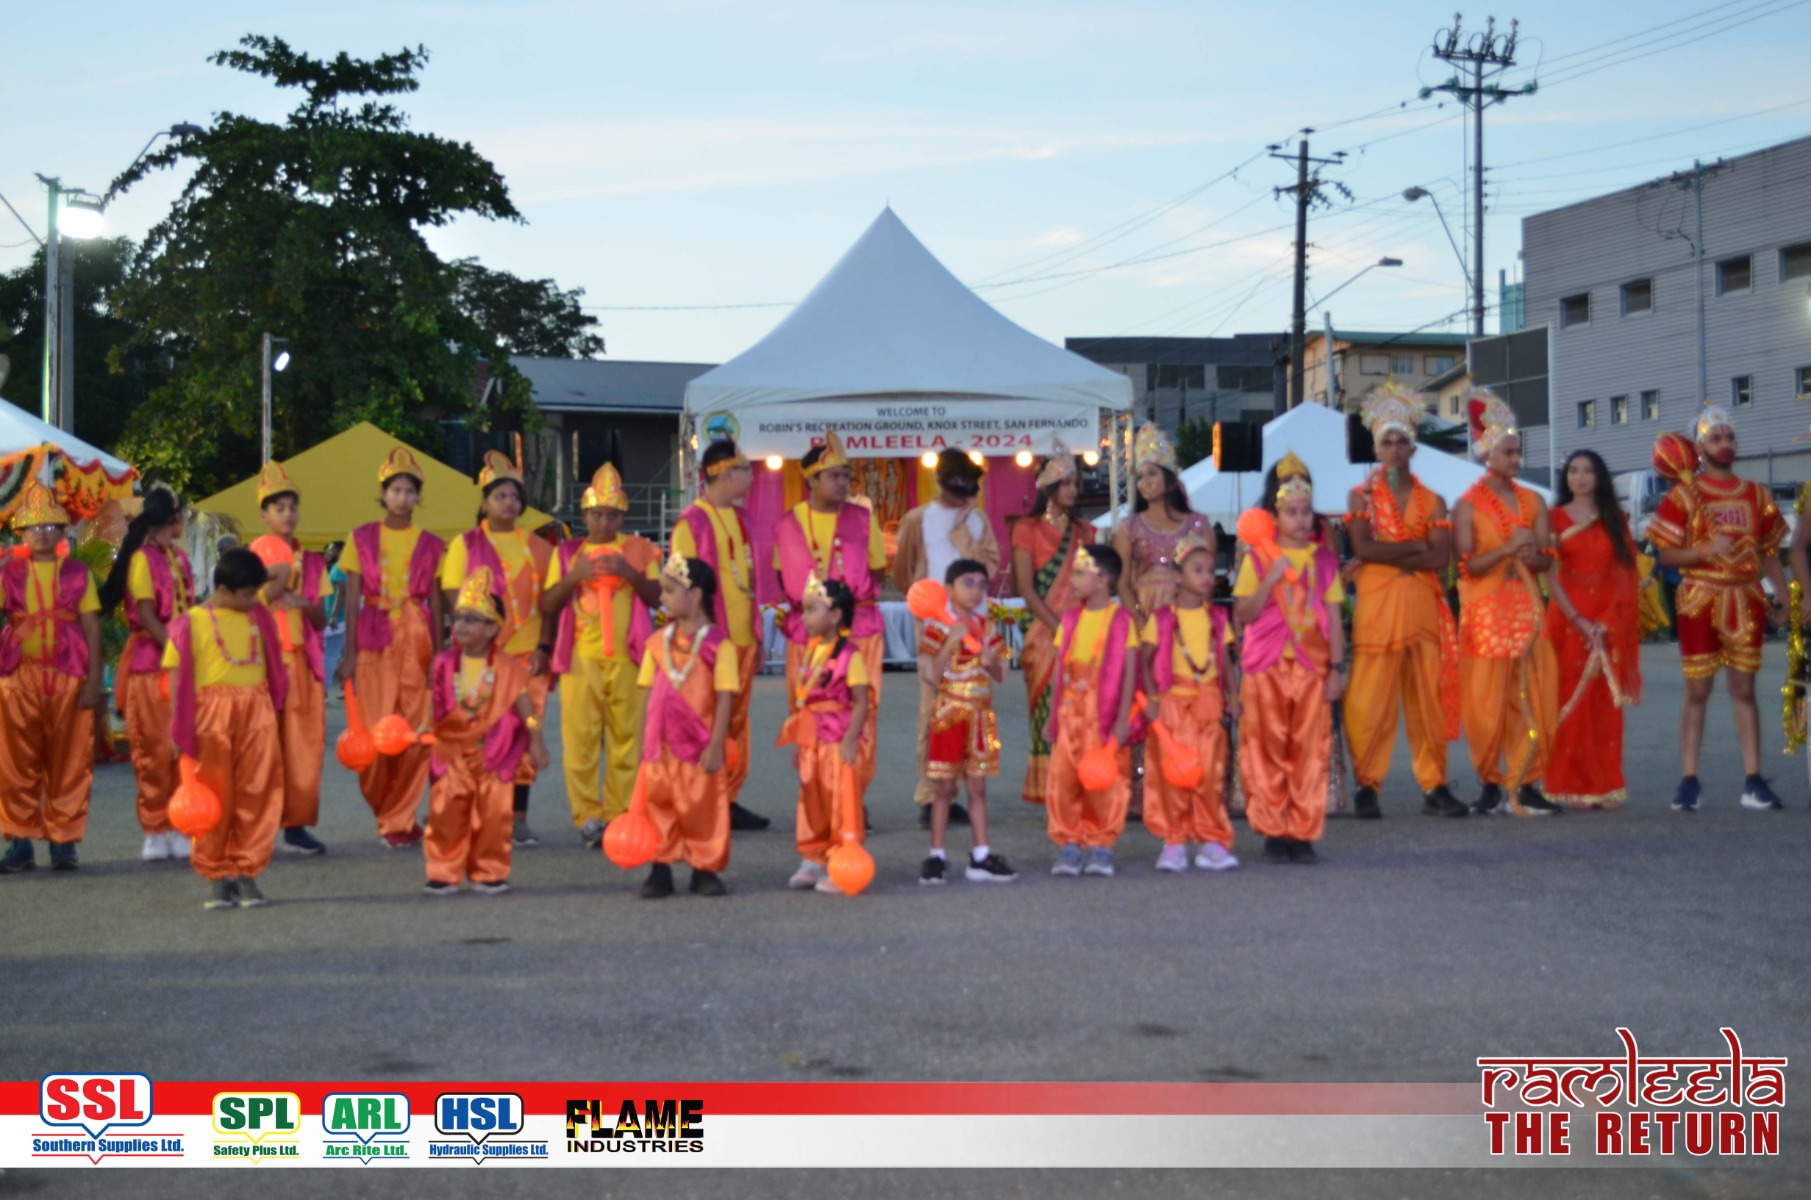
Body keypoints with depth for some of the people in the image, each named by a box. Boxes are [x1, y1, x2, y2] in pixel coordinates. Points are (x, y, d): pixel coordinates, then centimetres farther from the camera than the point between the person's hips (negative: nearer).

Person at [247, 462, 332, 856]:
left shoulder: (311, 560, 14)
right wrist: (278, 584, -17)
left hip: (302, 657, 4)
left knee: (304, 742, 2)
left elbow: (321, 621, 10)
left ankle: (296, 825, 8)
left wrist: (305, 605, -8)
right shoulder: (259, 553, 1)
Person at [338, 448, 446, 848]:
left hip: (417, 638, 1)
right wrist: (349, 653, -2)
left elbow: (436, 601, 8)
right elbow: (352, 599, 5)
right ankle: (383, 810, 17)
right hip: (374, 638, -1)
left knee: (415, 732, -3)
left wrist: (438, 653, 1)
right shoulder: (362, 538, 7)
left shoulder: (430, 544, 9)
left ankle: (399, 819, 9)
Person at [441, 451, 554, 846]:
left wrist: (544, 646, -2)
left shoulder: (536, 547, 11)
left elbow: (548, 601, 10)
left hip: (529, 655, 3)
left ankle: (519, 819, 10)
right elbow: (453, 597, -1)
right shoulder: (466, 543, 4)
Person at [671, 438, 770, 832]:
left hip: (742, 637, 7)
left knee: (737, 720, 10)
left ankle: (729, 799, 17)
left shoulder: (739, 518, 15)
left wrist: (757, 634, 18)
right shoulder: (692, 521, -9)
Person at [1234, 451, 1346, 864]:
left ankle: (1303, 833, 6)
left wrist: (1337, 668, 1)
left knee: (1311, 751, 0)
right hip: (1267, 665, -1)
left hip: (1312, 666, 2)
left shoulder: (1323, 559, 9)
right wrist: (1272, 579, -15)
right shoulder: (1258, 558, 3)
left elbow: (1334, 618, 8)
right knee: (1267, 750, 0)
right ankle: (1273, 832, 7)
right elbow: (1243, 614, -4)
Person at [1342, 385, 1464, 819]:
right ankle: (1367, 786, 0)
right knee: (1371, 700, -6)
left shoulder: (1432, 501, 13)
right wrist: (1415, 547, -6)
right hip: (1377, 605, -2)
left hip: (1424, 605, 3)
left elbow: (1441, 557, -2)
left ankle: (1434, 784, 9)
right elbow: (1363, 548, -8)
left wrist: (1386, 556, -8)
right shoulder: (1362, 496, 8)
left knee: (1429, 697, 3)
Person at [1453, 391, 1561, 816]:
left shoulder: (1533, 502, 11)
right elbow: (1469, 565, -10)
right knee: (1486, 701, -4)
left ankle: (1525, 783, 4)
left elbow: (1546, 560, 7)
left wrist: (1532, 555, -14)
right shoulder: (1469, 505, -2)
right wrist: (1508, 548, -20)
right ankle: (1489, 783, 8)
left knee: (1533, 697, -1)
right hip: (1485, 613, -4)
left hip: (1527, 609, 4)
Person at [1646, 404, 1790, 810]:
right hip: (1700, 601, -3)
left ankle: (1753, 781, 6)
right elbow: (1667, 554, -4)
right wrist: (1706, 550, -20)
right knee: (1697, 691, 0)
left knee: (1744, 690, 5)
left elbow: (1768, 551, 11)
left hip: (1746, 601, 3)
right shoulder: (1685, 494, -1)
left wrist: (1781, 592, 0)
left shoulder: (1755, 494, 9)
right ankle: (1689, 782, 4)